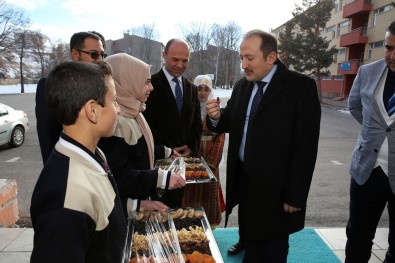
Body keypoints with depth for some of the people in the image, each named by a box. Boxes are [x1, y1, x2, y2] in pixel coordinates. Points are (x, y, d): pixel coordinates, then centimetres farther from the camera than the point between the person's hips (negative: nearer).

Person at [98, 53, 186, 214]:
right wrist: (161, 178, -29)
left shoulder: (131, 112, 6)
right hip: (124, 208, -9)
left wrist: (164, 152, 23)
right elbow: (117, 176, -28)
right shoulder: (115, 121, -26)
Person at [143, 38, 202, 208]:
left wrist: (192, 149, 0)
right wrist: (169, 149, -12)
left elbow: (196, 124, 15)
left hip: (185, 157, 5)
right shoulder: (151, 84, -6)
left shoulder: (191, 88, 13)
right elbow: (147, 124, -11)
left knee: (176, 206, 10)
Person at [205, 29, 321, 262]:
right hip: (244, 180, 6)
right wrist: (217, 117, -12)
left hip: (275, 187, -5)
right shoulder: (243, 85, 5)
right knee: (249, 241, 23)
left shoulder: (301, 87, -14)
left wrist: (295, 196, -15)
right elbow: (233, 123, 11)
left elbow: (306, 147, -15)